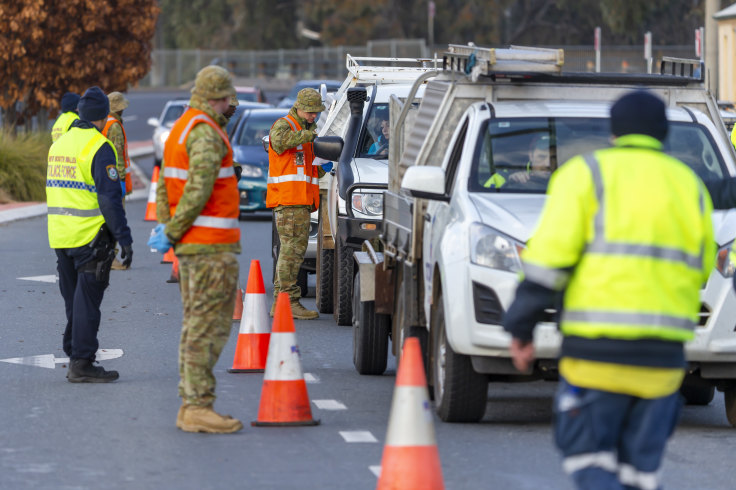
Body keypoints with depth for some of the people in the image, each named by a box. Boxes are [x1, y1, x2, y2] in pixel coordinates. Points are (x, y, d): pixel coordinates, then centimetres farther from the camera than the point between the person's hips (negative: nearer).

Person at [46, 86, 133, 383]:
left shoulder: (59, 144, 12)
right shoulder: (99, 147, -13)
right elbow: (109, 198, -18)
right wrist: (124, 238, -16)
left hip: (60, 236, 7)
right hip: (90, 236, -7)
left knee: (73, 300, 15)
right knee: (87, 300, -4)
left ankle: (75, 356, 20)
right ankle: (81, 364, -4)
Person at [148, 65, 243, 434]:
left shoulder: (179, 129, 17)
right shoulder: (207, 134, -15)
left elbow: (165, 186, 17)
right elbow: (198, 189, -22)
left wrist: (166, 229, 7)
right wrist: (171, 234, -15)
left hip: (189, 245, 10)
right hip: (212, 244, -10)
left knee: (196, 325, 12)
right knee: (209, 325, -9)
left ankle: (190, 405, 14)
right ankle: (198, 406, -12)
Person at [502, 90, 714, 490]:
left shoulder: (587, 173, 1)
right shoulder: (690, 185, 14)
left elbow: (548, 257, -8)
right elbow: (700, 270, 18)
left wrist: (521, 326, -2)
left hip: (596, 351, -4)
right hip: (663, 356, 4)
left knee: (588, 457, 5)